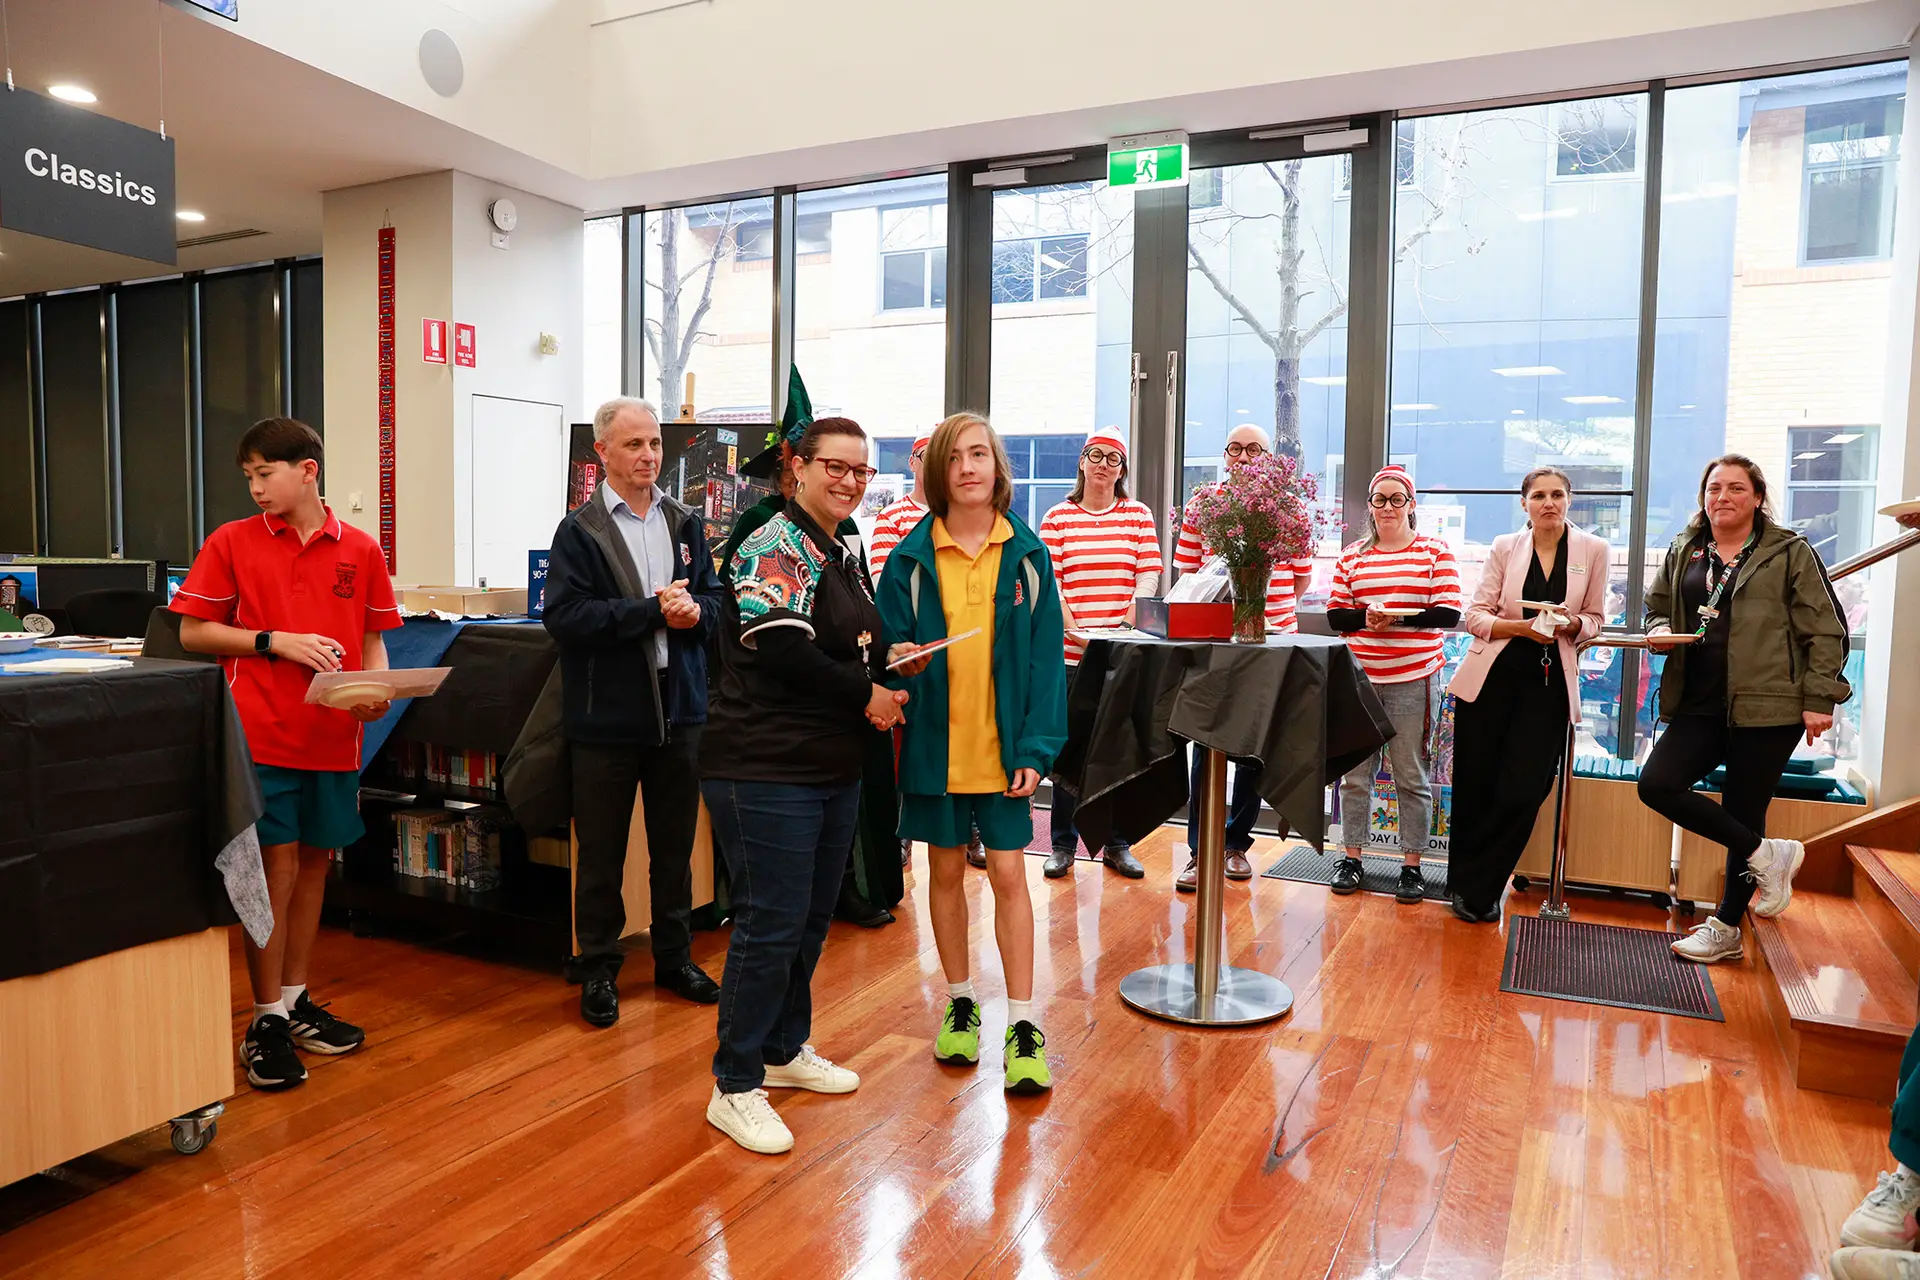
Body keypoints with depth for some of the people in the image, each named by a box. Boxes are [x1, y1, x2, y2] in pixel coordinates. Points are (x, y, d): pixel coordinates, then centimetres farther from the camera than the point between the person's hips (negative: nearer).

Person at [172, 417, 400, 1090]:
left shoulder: (360, 550, 5)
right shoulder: (232, 542, 0)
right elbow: (193, 632, 2)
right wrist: (275, 641, -11)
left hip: (334, 735, 3)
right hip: (262, 732, -3)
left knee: (315, 862, 11)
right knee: (276, 865, -2)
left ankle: (296, 1000, 26)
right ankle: (267, 1020, 11)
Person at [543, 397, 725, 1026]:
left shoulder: (686, 522, 8)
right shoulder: (579, 530, -6)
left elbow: (713, 598, 9)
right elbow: (563, 616, -17)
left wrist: (694, 612, -14)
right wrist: (653, 611, -19)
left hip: (679, 711, 4)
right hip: (606, 716, -4)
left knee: (674, 847, 16)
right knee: (601, 853, 8)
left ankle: (675, 958, 31)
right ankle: (599, 969, 24)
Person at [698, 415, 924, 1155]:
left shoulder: (843, 556, 17)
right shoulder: (775, 548, -12)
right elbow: (782, 651, -23)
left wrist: (883, 657, 8)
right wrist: (866, 694, -13)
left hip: (833, 770, 9)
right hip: (767, 771, -9)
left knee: (810, 917, 17)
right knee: (771, 925, -4)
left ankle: (784, 1050, 34)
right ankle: (735, 1088, 9)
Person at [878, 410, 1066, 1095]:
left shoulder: (1026, 554, -1)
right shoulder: (912, 558, -2)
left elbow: (1045, 655, -3)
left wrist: (1037, 748, -9)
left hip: (1002, 744, -1)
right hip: (934, 742, 1)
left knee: (1008, 874, 2)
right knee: (946, 871, 12)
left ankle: (1023, 1025, 12)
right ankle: (961, 1003, 30)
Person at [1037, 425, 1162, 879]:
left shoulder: (1138, 515, 8)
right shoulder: (1057, 518, 5)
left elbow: (1148, 578, 2)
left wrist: (1128, 626, -11)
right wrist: (1074, 630, -13)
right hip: (1071, 654, -1)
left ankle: (1116, 845, 19)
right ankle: (1062, 845, 16)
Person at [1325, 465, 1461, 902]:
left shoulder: (1436, 551, 2)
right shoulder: (1352, 556, 10)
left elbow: (1448, 614, -6)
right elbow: (1335, 614, 8)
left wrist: (1396, 617, -19)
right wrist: (1366, 618, -13)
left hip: (1413, 679, -2)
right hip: (1359, 676, 3)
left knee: (1411, 776, 4)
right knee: (1354, 772, 6)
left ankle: (1411, 865, 14)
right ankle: (1351, 858, 18)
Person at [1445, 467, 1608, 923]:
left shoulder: (1592, 550, 3)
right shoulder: (1505, 547, 1)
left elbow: (1595, 620, 10)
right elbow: (1476, 615, 0)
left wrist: (1573, 624, -12)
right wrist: (1524, 626, -16)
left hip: (1549, 682, 1)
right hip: (1493, 676, 0)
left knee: (1522, 793, -3)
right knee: (1475, 788, 4)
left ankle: (1475, 889, 14)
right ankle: (1469, 887, 23)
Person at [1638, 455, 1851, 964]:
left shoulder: (1790, 553, 0)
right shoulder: (1683, 553, 12)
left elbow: (1824, 632, -1)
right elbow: (1657, 608, 23)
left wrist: (1819, 700, -8)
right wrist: (1661, 632, -1)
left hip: (1767, 708, -4)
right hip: (1699, 706, 5)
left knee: (1744, 813, 2)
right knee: (1657, 785, -11)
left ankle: (1726, 929, 18)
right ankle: (1766, 854, 7)